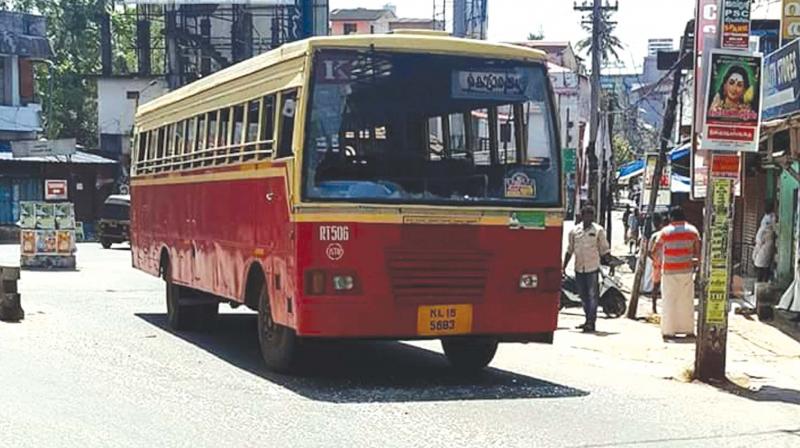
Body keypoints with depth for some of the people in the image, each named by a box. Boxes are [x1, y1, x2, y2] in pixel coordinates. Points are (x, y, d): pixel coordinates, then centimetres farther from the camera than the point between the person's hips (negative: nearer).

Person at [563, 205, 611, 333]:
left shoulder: (598, 230, 0)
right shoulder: (574, 231, 7)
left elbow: (604, 250, 3)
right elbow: (569, 250, 15)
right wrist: (564, 267, 13)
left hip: (593, 268, -3)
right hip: (579, 268, 4)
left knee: (592, 296, -5)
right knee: (583, 295, 11)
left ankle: (591, 322, -2)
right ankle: (588, 320, 23)